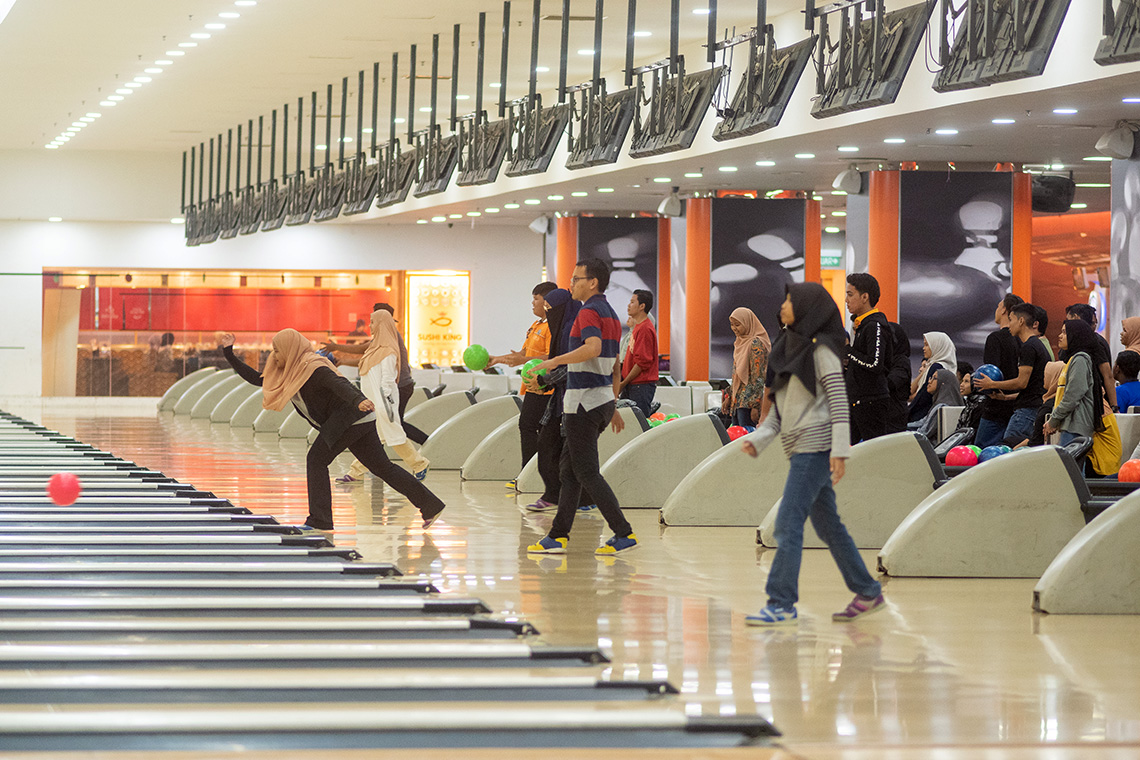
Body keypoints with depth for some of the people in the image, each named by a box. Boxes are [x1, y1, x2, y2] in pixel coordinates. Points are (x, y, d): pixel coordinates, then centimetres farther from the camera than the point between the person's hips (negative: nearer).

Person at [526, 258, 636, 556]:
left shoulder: (589, 312, -13)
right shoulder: (610, 314, 17)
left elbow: (593, 348, -33)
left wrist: (556, 361, -27)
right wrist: (613, 407, 26)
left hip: (584, 400, -10)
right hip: (603, 399, 10)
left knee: (587, 472, -6)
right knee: (568, 469, 12)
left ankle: (624, 533, -8)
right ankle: (558, 536, 13)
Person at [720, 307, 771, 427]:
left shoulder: (756, 344, -12)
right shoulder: (740, 343, 15)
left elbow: (758, 377, -16)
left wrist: (755, 405, -20)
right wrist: (728, 397, 18)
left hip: (749, 401, -9)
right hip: (737, 399, 9)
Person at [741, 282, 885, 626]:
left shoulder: (821, 349, -7)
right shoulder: (791, 349, 18)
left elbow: (838, 398, -14)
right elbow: (779, 407, 19)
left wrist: (839, 448, -22)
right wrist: (759, 440, 7)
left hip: (816, 446, -9)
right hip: (799, 449, 9)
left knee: (788, 523, -12)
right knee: (827, 525, 12)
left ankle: (781, 604, -13)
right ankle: (868, 593, 20)